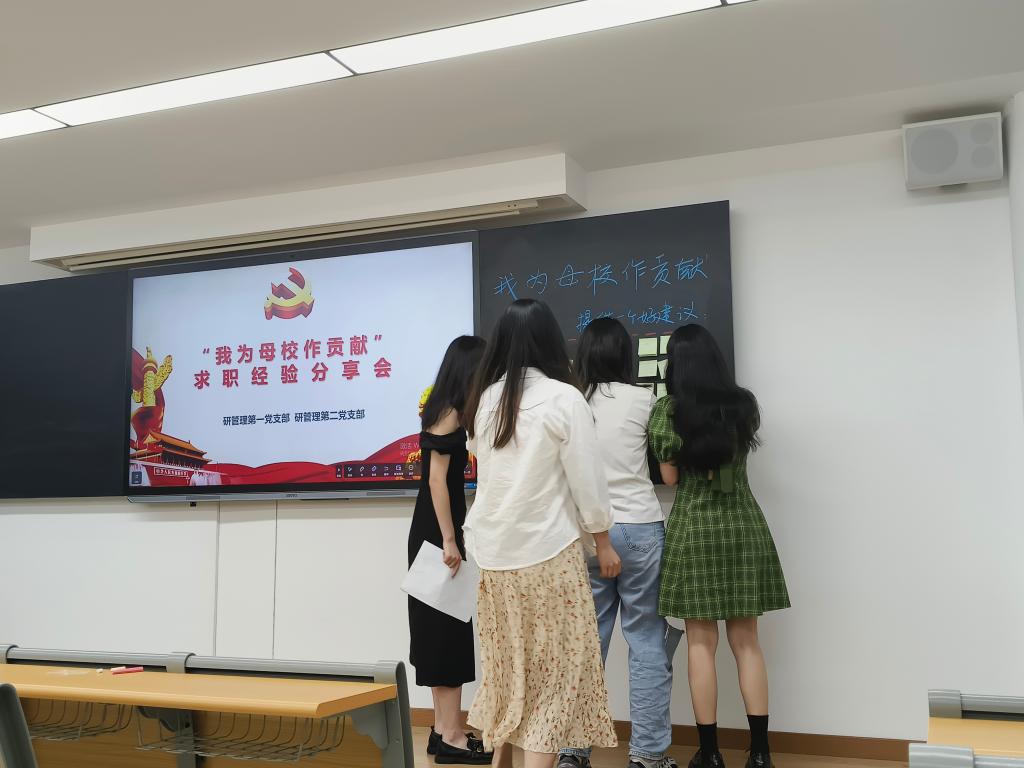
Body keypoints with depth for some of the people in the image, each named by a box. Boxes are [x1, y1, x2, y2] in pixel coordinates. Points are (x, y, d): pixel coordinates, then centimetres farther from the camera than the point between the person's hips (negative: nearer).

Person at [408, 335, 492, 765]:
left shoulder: (445, 411, 14)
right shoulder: (450, 412, -13)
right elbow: (437, 478, -19)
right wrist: (449, 541, -21)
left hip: (436, 532, 10)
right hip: (438, 534, -10)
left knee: (443, 627, 12)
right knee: (447, 628, -5)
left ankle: (444, 730, 20)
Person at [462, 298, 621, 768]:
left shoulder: (484, 399, 3)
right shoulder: (563, 398, -11)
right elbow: (587, 481, -9)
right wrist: (603, 542, 3)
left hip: (491, 552, 6)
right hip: (547, 551, -5)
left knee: (505, 660, 17)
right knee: (554, 665, 5)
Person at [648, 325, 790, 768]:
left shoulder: (668, 409, -6)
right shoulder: (744, 404, 4)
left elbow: (670, 476, -3)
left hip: (694, 527, -3)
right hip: (743, 525, 3)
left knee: (702, 644, 3)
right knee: (746, 642, 8)